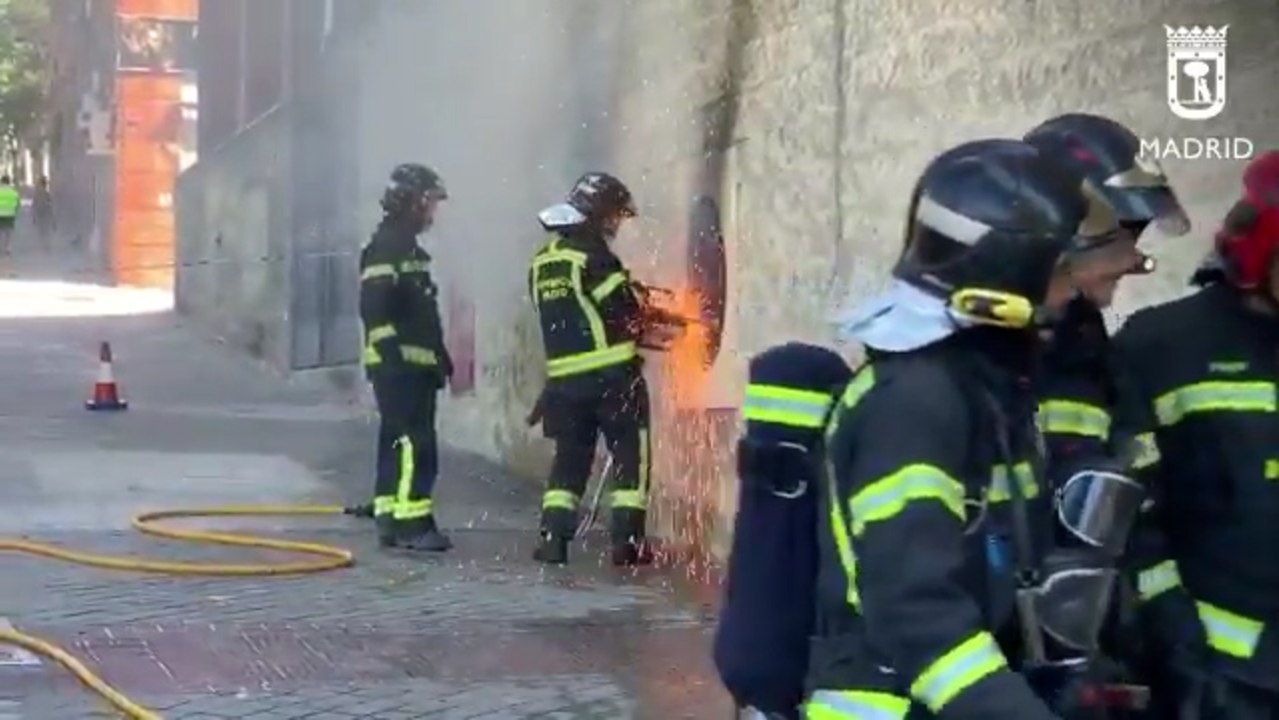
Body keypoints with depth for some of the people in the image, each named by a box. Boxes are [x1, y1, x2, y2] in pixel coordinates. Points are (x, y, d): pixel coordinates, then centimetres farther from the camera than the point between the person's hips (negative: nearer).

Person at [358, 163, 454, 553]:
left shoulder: (410, 248, 20)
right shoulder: (385, 248, -12)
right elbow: (375, 310, -21)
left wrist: (440, 355, 25)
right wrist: (392, 355, -25)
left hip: (416, 365, 10)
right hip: (398, 365, -10)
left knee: (399, 442, 12)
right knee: (413, 443, -12)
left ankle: (390, 520, 16)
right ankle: (412, 523, -12)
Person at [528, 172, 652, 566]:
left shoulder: (541, 261, 13)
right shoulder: (591, 252, -11)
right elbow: (624, 308, -13)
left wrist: (637, 316, 18)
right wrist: (643, 323, 11)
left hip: (564, 374, 6)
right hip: (611, 372, -6)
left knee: (570, 456, 12)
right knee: (630, 453, 3)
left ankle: (553, 536, 4)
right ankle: (627, 538, 0)